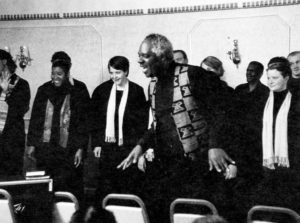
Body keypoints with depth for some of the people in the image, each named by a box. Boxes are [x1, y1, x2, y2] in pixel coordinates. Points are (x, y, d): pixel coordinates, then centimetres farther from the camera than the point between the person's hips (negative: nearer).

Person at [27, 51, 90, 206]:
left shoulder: (79, 90, 1)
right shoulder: (44, 90, 10)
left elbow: (84, 120, -1)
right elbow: (35, 118, 13)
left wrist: (80, 148, -7)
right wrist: (32, 144, 8)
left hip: (69, 149, -3)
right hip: (46, 149, 3)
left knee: (72, 189, -3)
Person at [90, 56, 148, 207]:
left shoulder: (137, 91, 0)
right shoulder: (102, 90, 6)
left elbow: (142, 120, 1)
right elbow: (94, 119, 9)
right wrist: (96, 143, 3)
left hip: (128, 146, -2)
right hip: (107, 145, 2)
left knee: (128, 188, 0)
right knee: (105, 188, 3)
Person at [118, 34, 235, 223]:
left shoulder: (193, 75, -10)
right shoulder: (154, 85, 14)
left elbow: (217, 111, -12)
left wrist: (215, 146, -24)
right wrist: (141, 146, 7)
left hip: (195, 163, -7)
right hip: (167, 164, 7)